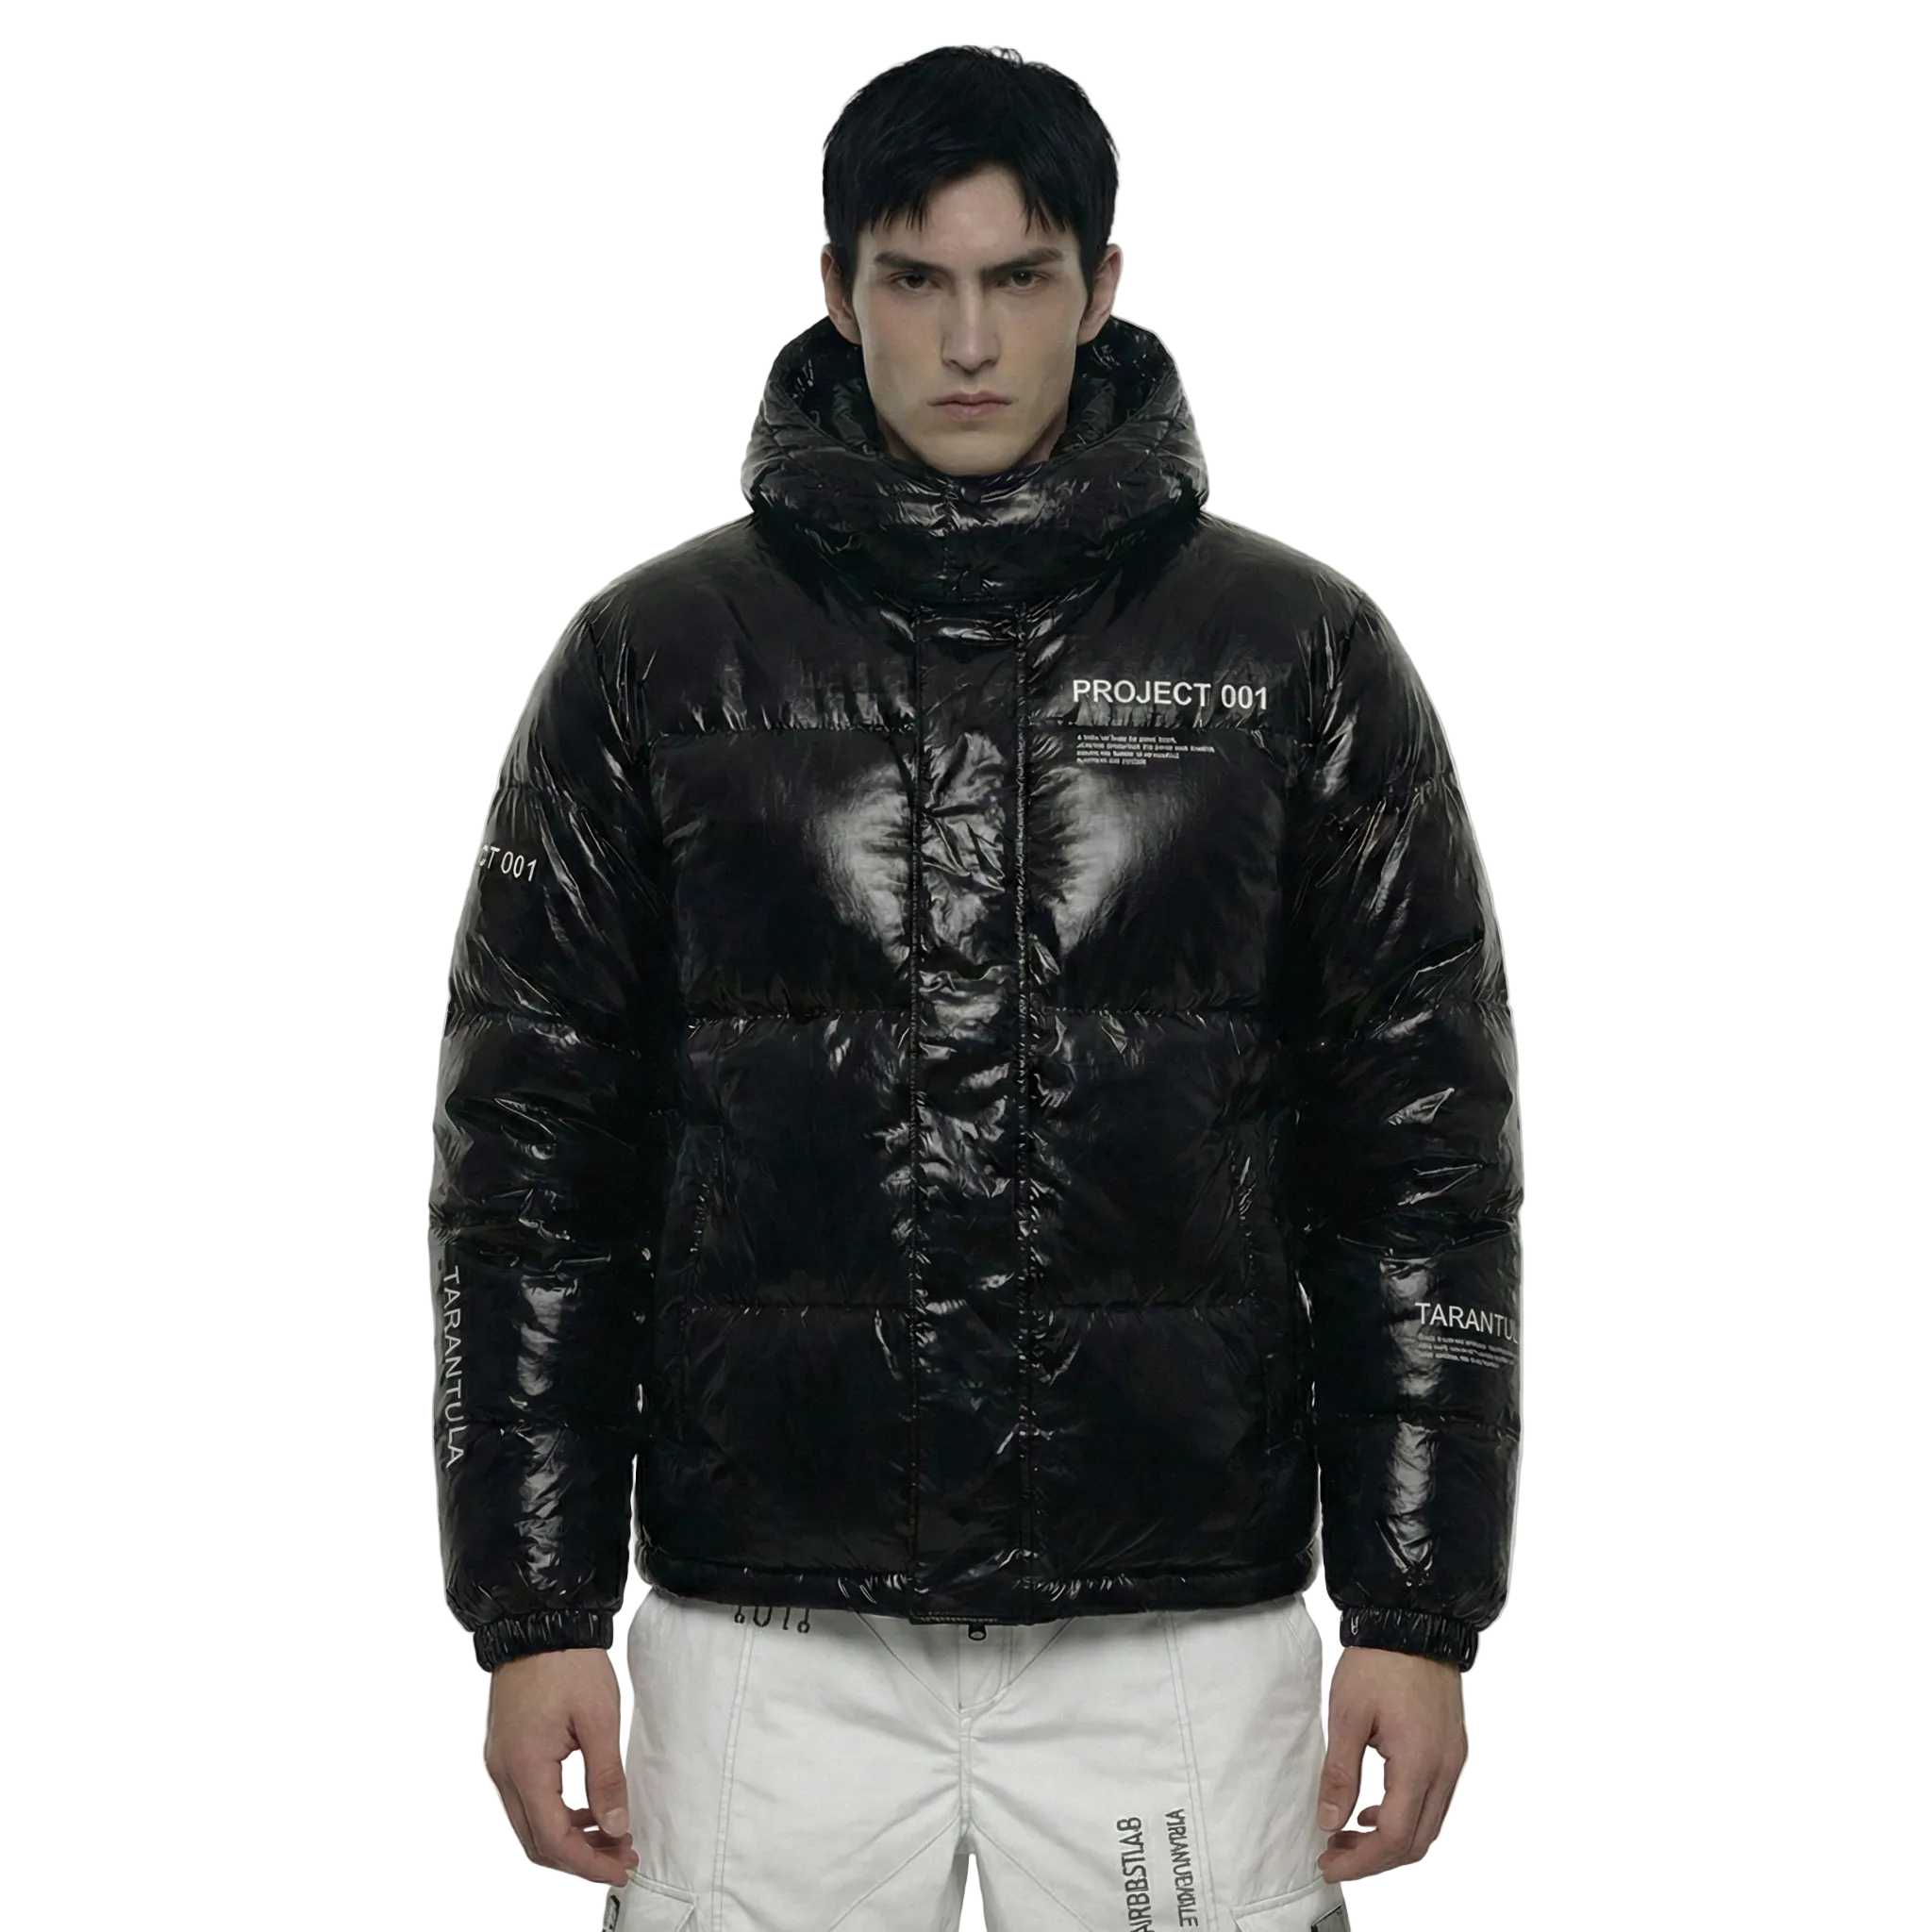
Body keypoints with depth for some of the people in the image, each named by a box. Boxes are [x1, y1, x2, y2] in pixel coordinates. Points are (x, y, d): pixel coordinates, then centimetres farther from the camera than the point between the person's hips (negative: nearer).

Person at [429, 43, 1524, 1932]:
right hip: (771, 1640, 0)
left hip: (1182, 1638, 0)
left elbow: (1430, 1154, 3)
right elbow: (528, 1153, 4)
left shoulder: (1303, 654, 3)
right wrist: (532, 1613, 0)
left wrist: (1421, 1614, -1)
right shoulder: (653, 655, 4)